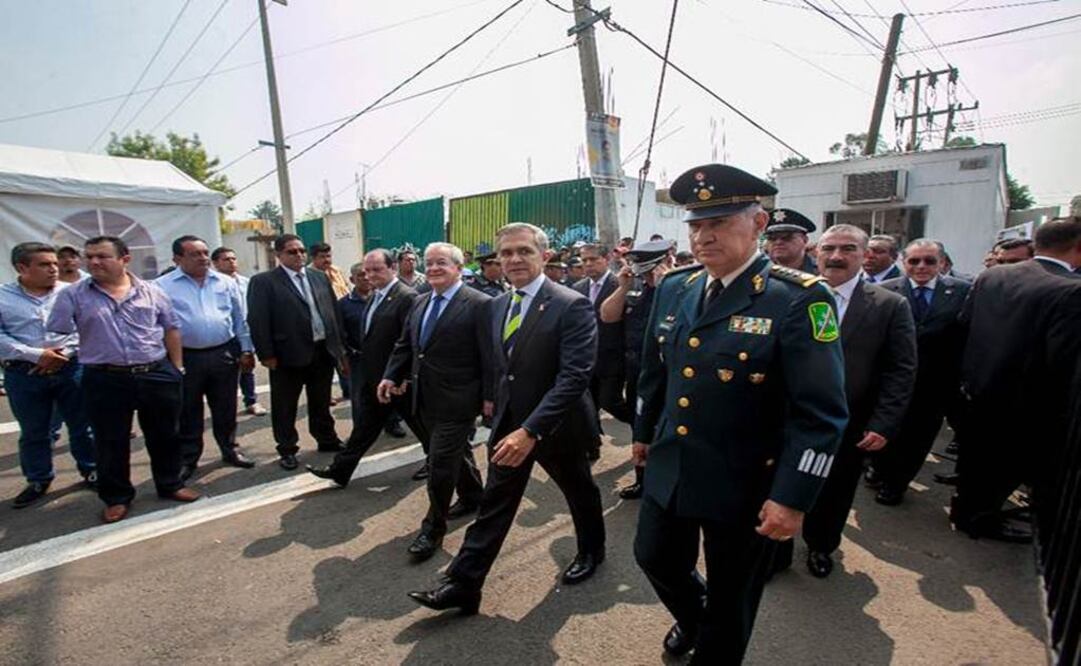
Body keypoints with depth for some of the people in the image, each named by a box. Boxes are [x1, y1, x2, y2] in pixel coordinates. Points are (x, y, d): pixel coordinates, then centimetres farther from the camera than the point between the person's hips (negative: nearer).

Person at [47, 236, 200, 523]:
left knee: (164, 436, 12)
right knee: (111, 443, 10)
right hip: (105, 380, 0)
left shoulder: (152, 292, 3)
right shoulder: (72, 295, 0)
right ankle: (116, 497, 28)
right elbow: (57, 336, 4)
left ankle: (170, 485, 29)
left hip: (157, 374, 1)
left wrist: (177, 368, 5)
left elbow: (171, 329, 7)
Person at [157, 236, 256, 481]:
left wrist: (246, 350, 6)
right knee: (187, 413, 9)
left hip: (225, 354, 2)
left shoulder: (226, 283, 5)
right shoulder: (163, 286, -3)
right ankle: (187, 459, 23)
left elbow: (240, 319, 8)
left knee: (226, 409, 13)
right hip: (185, 358, -2)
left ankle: (230, 450, 28)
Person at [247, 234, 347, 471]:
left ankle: (327, 439, 34)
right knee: (285, 406, 9)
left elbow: (334, 311, 12)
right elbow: (258, 321, -9)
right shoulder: (263, 281, -5)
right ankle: (287, 449, 24)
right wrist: (266, 354, -12)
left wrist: (339, 344, 9)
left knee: (321, 402, 19)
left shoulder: (319, 277, 10)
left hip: (324, 350, 5)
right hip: (289, 354, -4)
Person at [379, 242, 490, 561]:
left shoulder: (478, 304, -13)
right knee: (457, 453, 23)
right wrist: (391, 377, 3)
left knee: (440, 463, 0)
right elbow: (405, 344, 14)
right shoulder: (420, 303, 10)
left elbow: (489, 355, -14)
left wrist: (489, 396, -15)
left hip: (456, 401, -7)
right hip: (426, 400, 7)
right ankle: (472, 498, 46)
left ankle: (433, 527, 20)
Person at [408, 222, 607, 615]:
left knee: (579, 491, 20)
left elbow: (574, 376, -27)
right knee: (494, 503, 11)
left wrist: (531, 430, -33)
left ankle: (592, 550, 47)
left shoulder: (572, 306, -20)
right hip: (508, 423, 5)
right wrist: (498, 409, 14)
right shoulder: (496, 306, 3)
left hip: (555, 424, -5)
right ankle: (463, 584, 21)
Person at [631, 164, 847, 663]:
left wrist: (792, 498, -19)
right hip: (668, 470, 6)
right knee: (654, 558, 23)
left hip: (744, 484, -5)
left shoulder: (800, 299, -18)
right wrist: (643, 431, 17)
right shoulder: (673, 289, 0)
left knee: (730, 598, 18)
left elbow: (821, 413, -19)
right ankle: (690, 617, 56)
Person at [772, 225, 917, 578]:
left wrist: (883, 426, -12)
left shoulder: (891, 306, -4)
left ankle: (820, 546, 47)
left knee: (832, 496, 20)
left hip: (848, 429, 1)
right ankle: (777, 552, 35)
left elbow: (901, 372, -5)